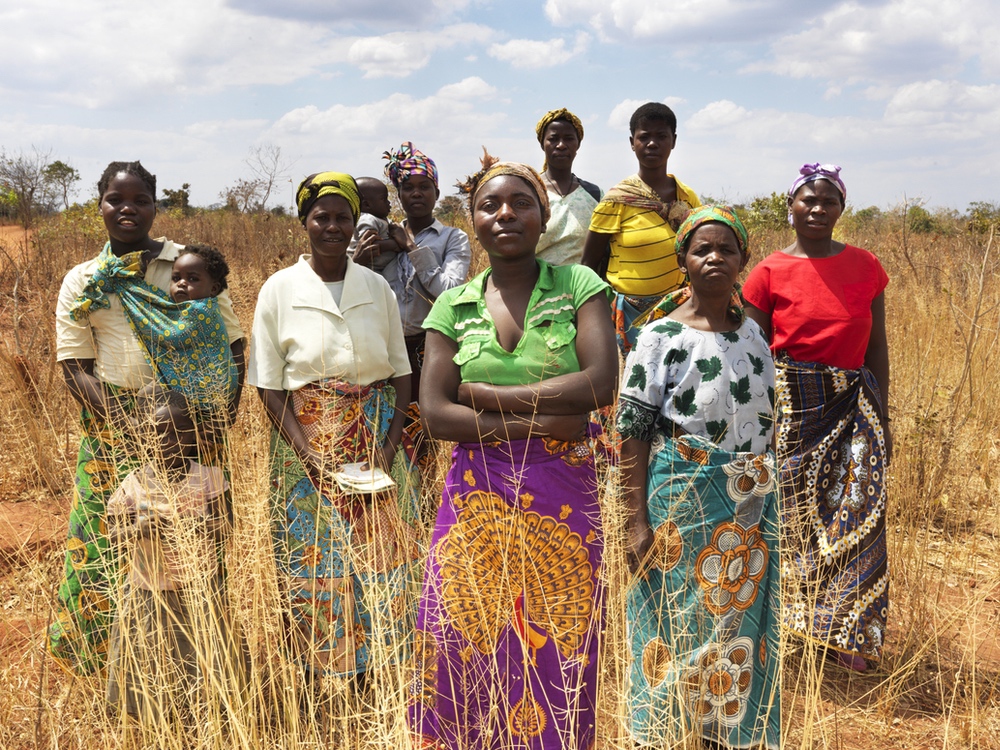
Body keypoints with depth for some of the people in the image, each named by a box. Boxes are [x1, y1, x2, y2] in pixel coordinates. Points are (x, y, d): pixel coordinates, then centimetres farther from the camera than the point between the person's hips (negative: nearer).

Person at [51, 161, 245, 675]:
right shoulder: (82, 282, 7)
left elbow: (233, 345, 6)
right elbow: (74, 368, 0)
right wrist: (127, 428, -14)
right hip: (113, 430, 1)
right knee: (117, 545, 3)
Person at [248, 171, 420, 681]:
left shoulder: (376, 287, 4)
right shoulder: (280, 290, -2)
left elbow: (401, 373, 7)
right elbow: (269, 387, -3)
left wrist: (389, 446, -7)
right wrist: (310, 457, -14)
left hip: (374, 440, 2)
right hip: (308, 441, -2)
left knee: (377, 556, 3)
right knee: (313, 560, 2)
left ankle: (368, 677, 18)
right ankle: (315, 687, 17)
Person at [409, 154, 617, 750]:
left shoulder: (578, 286, 1)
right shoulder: (454, 306, 6)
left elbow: (601, 384, -12)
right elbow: (435, 414, -3)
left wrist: (489, 395, -9)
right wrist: (536, 422, -13)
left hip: (562, 499, -1)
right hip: (478, 497, 1)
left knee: (558, 649, 6)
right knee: (471, 648, 5)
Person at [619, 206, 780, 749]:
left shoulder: (752, 333, 7)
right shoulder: (661, 336, -10)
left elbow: (764, 418, 15)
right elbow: (632, 431, -11)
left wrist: (763, 494, 14)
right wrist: (637, 520, -15)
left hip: (750, 503, 5)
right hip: (682, 500, -5)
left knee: (741, 620, 13)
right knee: (680, 623, 5)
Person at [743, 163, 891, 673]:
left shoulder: (864, 266, 5)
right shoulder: (770, 274, -1)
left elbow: (877, 346, 8)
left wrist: (882, 416, 4)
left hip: (854, 404, 2)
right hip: (791, 406, -2)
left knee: (857, 514, -1)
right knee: (793, 512, 5)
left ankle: (845, 633, 14)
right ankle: (793, 618, 24)